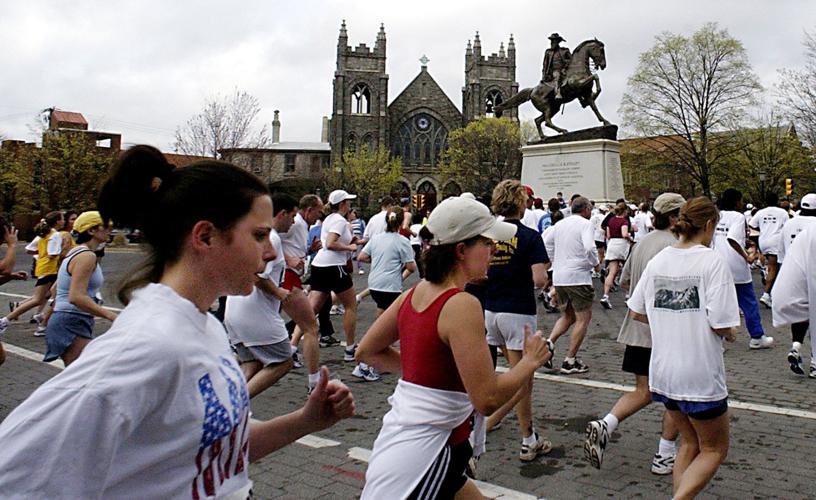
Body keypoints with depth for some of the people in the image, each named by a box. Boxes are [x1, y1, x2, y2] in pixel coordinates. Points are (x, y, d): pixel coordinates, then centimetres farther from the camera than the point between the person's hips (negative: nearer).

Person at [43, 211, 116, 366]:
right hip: (72, 324, -11)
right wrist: (110, 315, -31)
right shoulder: (87, 256, -16)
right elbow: (77, 297, -27)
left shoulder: (76, 252, 15)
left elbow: (55, 289, 23)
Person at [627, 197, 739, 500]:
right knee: (715, 449, 13)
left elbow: (636, 312, 8)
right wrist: (731, 332, 3)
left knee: (691, 443, 23)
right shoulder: (712, 261, -15)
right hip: (700, 375, -6)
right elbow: (722, 325, -19)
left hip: (663, 371, 6)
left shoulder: (657, 260, 2)